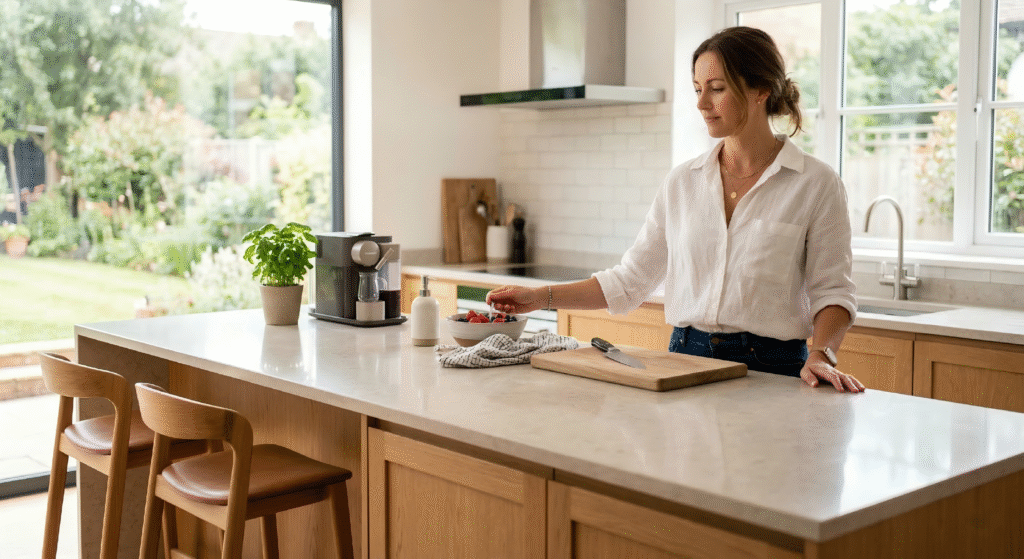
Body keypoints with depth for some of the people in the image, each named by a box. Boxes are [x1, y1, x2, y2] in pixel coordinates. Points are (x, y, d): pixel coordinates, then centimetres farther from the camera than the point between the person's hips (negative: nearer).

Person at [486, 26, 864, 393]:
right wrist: (542, 297, 4)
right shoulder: (682, 181, 9)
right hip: (684, 360, 3)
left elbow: (831, 291, 0)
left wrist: (821, 355, -17)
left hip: (770, 372, -3)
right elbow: (630, 279, 10)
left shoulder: (816, 184, -1)